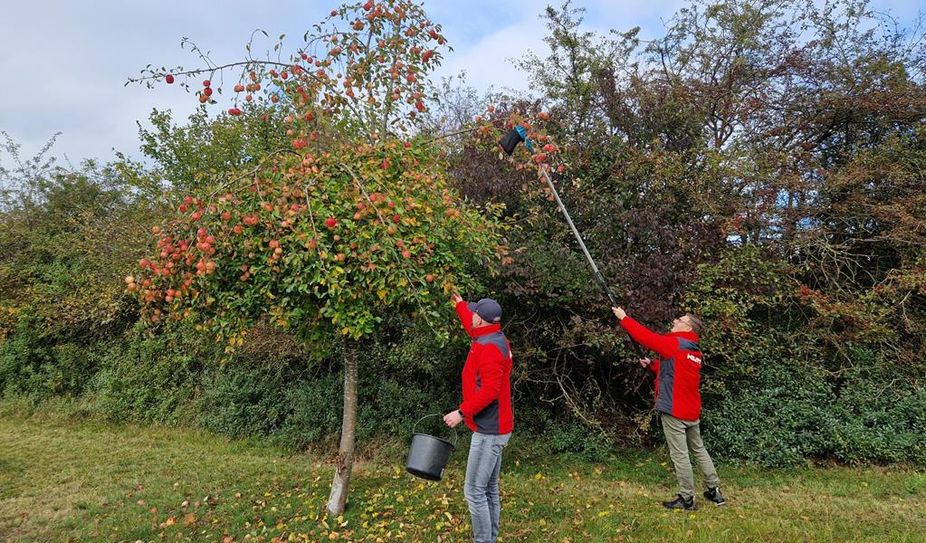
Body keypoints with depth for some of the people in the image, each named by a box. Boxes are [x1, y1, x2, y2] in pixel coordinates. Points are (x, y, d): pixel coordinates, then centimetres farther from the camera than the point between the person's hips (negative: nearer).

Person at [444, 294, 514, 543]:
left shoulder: (489, 347, -20)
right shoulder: (495, 338, 10)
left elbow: (489, 391, -27)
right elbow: (473, 329, 33)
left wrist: (462, 412, -24)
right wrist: (459, 305, 39)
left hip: (489, 431, -10)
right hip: (495, 428, 10)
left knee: (474, 491, -6)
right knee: (489, 489, 15)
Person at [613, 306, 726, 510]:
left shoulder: (674, 344, -14)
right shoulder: (695, 352, 13)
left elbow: (645, 336, -16)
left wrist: (623, 317, -7)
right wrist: (652, 364, 11)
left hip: (673, 411, -9)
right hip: (692, 411, 9)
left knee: (680, 455, 0)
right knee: (699, 450, 19)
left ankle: (686, 498, 7)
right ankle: (715, 491, 26)